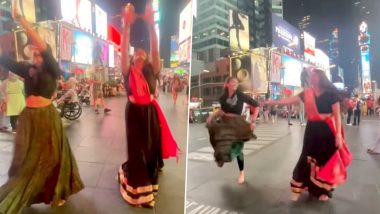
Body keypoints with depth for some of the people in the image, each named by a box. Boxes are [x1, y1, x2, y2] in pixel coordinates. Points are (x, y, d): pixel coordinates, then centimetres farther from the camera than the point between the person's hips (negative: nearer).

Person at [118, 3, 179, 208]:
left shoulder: (151, 71, 3)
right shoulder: (128, 72, 1)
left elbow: (155, 49, -9)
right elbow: (124, 49, -11)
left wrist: (151, 25, -17)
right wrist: (127, 25, -20)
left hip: (150, 112, 1)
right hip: (134, 112, -1)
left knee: (152, 147, 9)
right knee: (136, 149, 8)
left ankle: (148, 180, 34)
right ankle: (137, 187, 32)